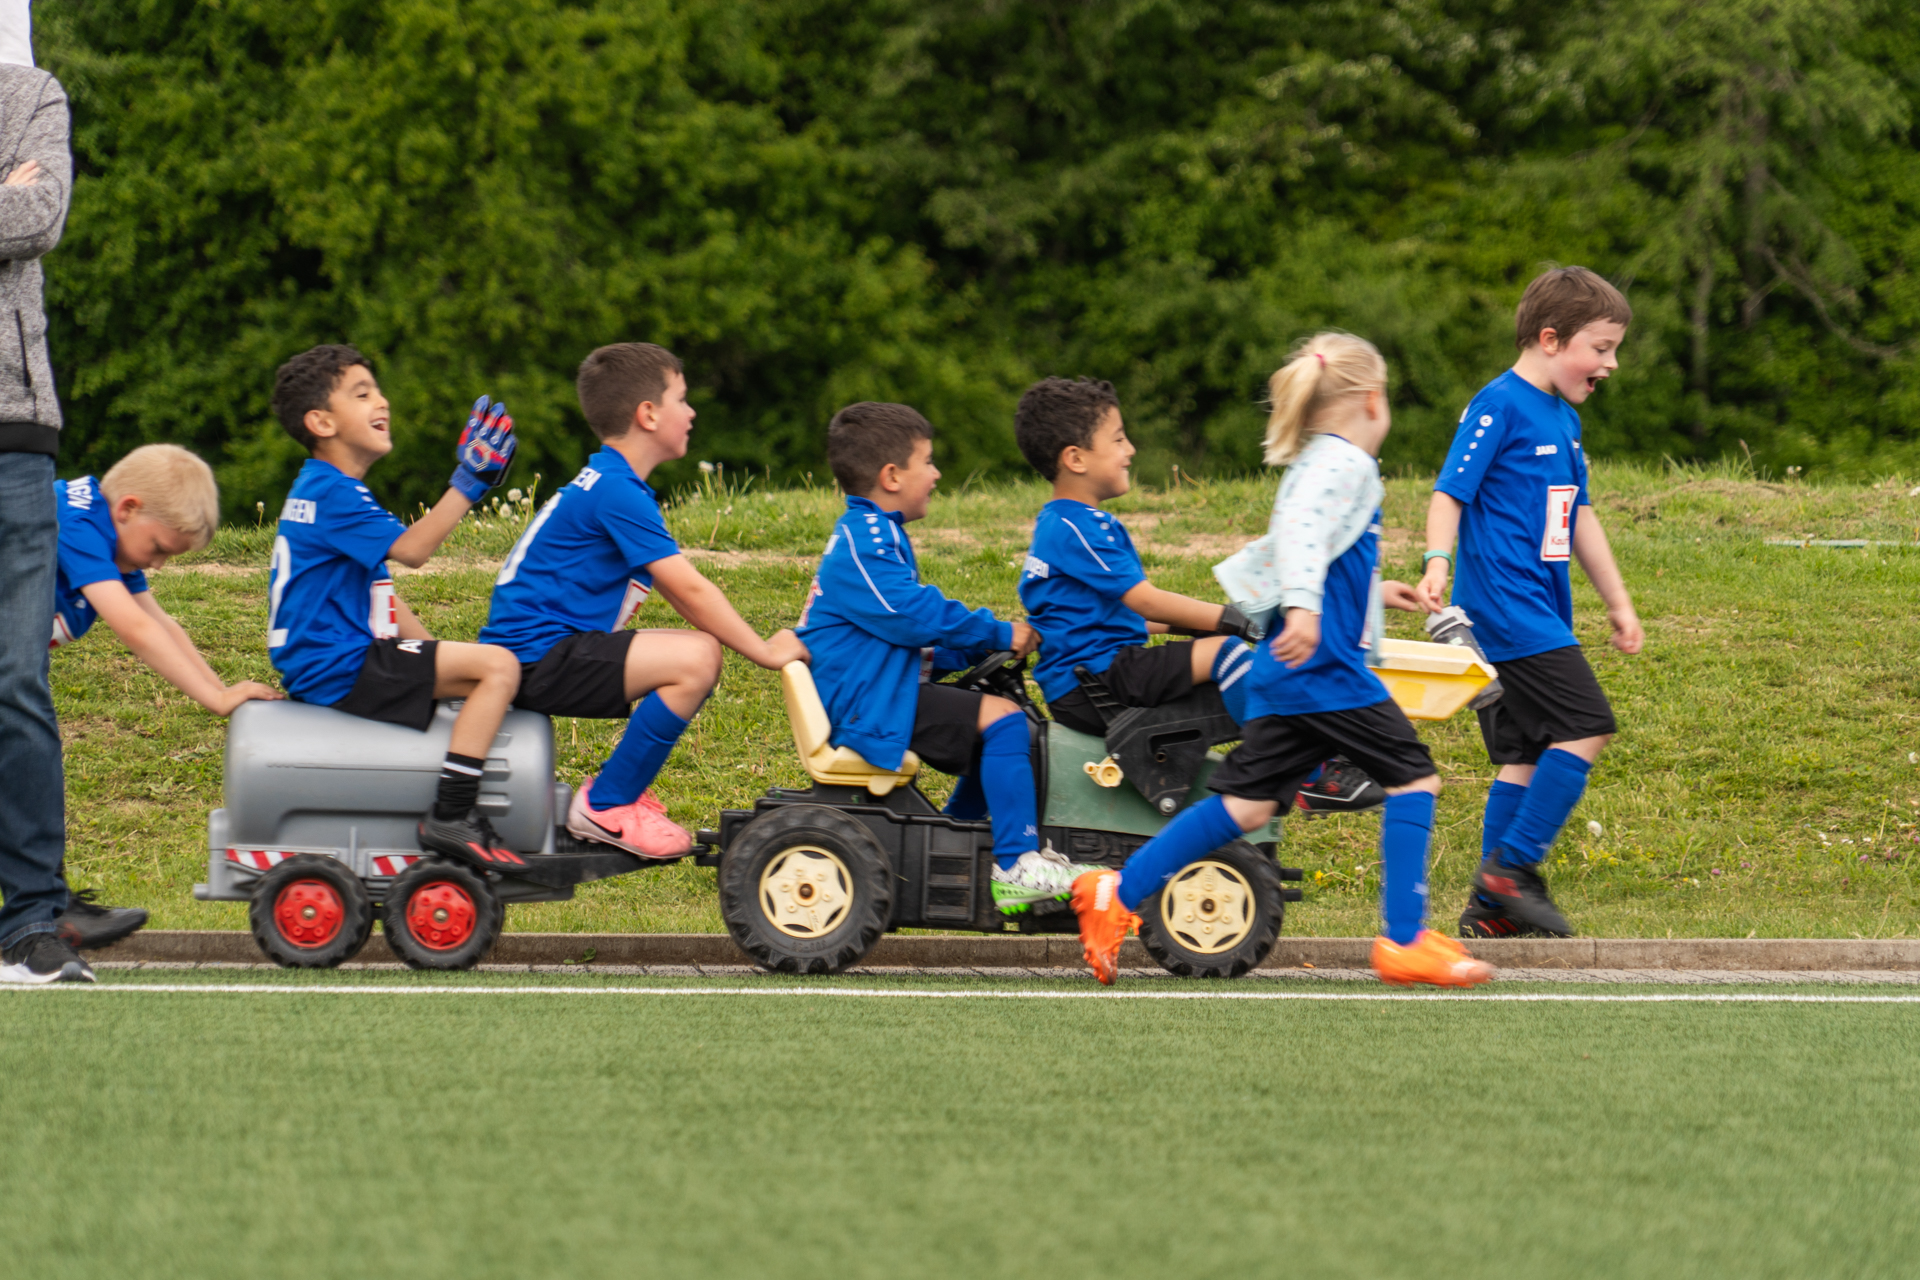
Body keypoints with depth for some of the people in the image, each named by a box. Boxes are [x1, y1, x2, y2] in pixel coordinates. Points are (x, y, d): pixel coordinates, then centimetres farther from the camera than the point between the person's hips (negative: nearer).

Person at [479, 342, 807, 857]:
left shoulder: (604, 484, 20)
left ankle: (619, 789, 12)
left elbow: (680, 591, 24)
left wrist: (763, 643, 16)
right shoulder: (616, 492, -14)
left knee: (701, 653, 11)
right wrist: (764, 651, -9)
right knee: (695, 659, -23)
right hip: (537, 656, -11)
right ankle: (606, 806, -13)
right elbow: (688, 590, -17)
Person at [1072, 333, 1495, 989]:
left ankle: (1117, 894, 4)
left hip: (1285, 670, 9)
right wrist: (1303, 608, -40)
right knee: (1414, 779, -2)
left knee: (1248, 802, 7)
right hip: (1326, 666, -9)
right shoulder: (1347, 464, -9)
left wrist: (1372, 592, 47)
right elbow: (1301, 533, -26)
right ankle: (1403, 941, -3)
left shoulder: (1311, 464, 21)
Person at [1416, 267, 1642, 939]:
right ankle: (1512, 866, -9)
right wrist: (1437, 562, -30)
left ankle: (1492, 906, 11)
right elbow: (1449, 492, -15)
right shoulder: (1499, 406, -10)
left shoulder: (1563, 418, 18)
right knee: (1584, 726, -14)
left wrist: (1618, 602, 27)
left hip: (1537, 611, 10)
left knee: (1526, 753, 8)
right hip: (1505, 602, -10)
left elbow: (1578, 516, 26)